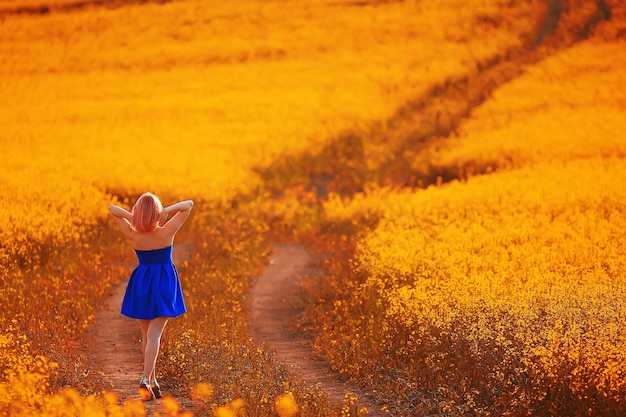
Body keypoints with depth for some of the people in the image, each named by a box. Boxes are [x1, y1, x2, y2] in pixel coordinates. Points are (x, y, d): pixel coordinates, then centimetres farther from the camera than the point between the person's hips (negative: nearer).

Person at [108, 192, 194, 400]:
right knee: (154, 334, -7)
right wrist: (168, 211, -21)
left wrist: (130, 217, -16)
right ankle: (146, 379, -23)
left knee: (146, 335, 15)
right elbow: (189, 204, -10)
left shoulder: (132, 235, -11)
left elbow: (111, 208, -2)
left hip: (141, 283, 2)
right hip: (163, 284, -2)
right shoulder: (167, 232, -16)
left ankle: (153, 381, 22)